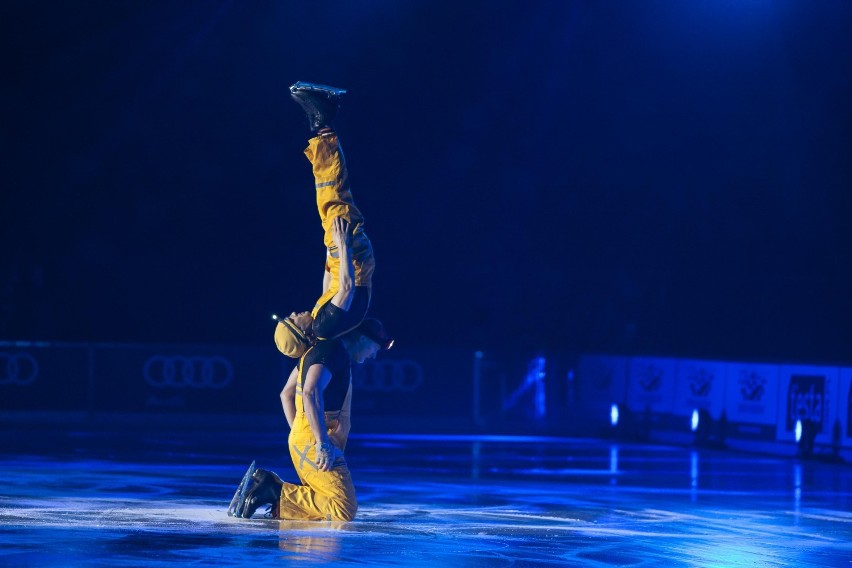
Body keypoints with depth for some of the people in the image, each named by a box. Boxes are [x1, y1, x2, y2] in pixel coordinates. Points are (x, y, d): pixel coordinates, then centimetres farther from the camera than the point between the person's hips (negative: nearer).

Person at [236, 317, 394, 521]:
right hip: (313, 443, -11)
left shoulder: (319, 350, 21)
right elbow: (311, 393, -26)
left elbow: (286, 394, 28)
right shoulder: (333, 351, -11)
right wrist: (322, 443, -28)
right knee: (343, 511, -17)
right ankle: (276, 491, -14)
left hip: (303, 441, 11)